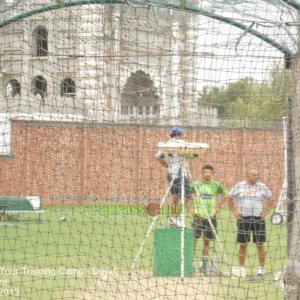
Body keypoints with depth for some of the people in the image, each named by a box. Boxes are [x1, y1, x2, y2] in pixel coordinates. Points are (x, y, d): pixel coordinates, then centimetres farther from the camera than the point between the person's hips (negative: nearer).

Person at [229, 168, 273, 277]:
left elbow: (269, 200, 14)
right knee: (243, 245, 3)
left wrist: (265, 212, 3)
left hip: (258, 219, 0)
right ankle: (241, 268, 11)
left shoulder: (263, 187, 4)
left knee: (260, 244, 1)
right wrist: (234, 211, 3)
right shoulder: (238, 186, 2)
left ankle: (261, 268, 9)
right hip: (243, 219, 0)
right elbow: (231, 198, 11)